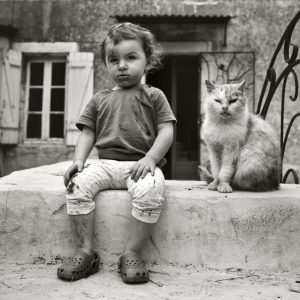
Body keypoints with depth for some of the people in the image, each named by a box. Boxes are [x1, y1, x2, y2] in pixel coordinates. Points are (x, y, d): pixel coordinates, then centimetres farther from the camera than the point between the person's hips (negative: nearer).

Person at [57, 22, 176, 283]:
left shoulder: (153, 96, 11)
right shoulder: (100, 99, 19)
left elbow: (166, 132, 2)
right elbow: (88, 133, 15)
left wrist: (150, 158, -15)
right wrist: (79, 160, -3)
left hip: (141, 164, -3)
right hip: (106, 164, 3)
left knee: (150, 191, -35)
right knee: (77, 184, -24)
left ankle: (131, 253, -19)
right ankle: (86, 252, -13)